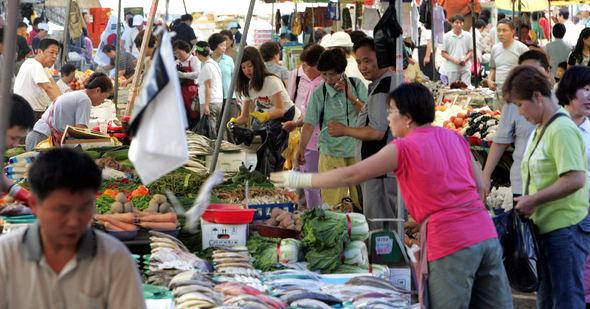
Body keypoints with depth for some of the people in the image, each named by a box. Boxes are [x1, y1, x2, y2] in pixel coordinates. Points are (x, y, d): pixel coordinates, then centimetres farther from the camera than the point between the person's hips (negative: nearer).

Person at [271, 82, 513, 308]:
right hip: (486, 233, 6)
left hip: (451, 243, -6)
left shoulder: (404, 149, -4)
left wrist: (300, 180, 7)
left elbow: (350, 176, -3)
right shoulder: (454, 138, 14)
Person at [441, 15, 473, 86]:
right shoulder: (446, 37, 1)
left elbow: (471, 51, 9)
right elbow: (443, 53, 2)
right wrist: (454, 60, -12)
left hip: (465, 67, 1)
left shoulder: (468, 36, 5)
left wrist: (465, 60, -11)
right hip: (452, 69, -1)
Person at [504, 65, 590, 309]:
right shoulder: (541, 129, 14)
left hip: (566, 229, -10)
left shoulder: (562, 130, -17)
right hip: (545, 229, 10)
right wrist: (527, 202, 7)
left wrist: (533, 200, -19)